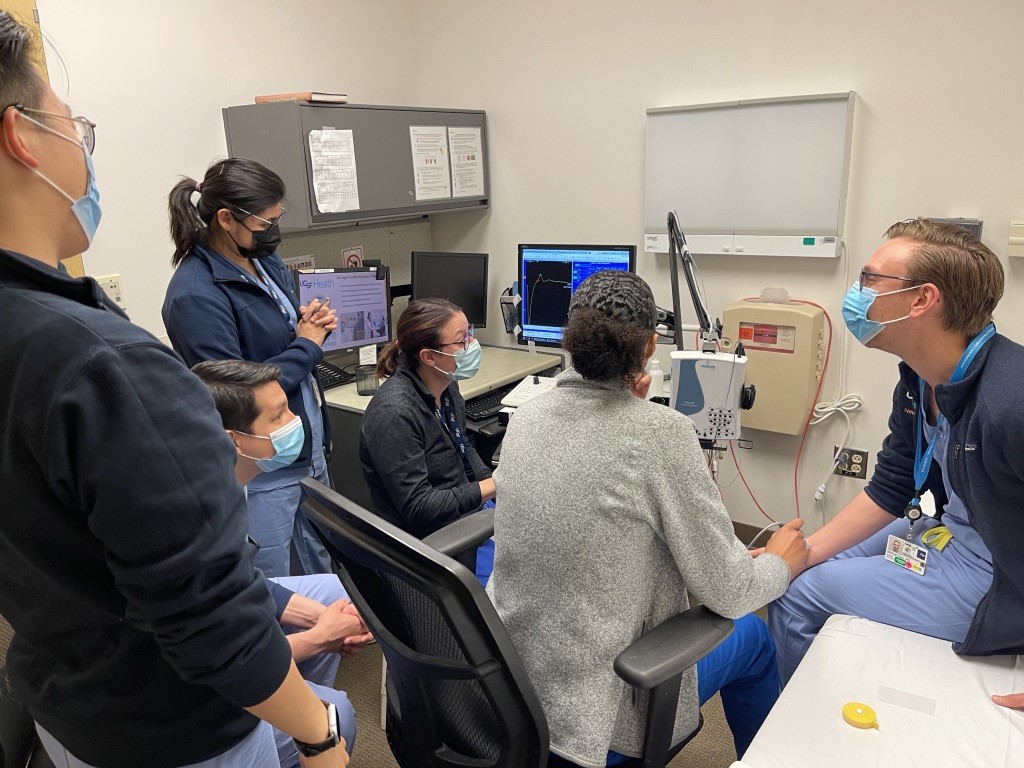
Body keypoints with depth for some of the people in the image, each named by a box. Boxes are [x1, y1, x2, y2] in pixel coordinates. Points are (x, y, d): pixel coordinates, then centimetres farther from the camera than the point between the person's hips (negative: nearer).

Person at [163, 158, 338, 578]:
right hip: (262, 467, -8)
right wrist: (307, 345, -15)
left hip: (310, 444, 8)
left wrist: (306, 322, -4)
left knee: (326, 568, 25)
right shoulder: (196, 294, -22)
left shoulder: (264, 260, 3)